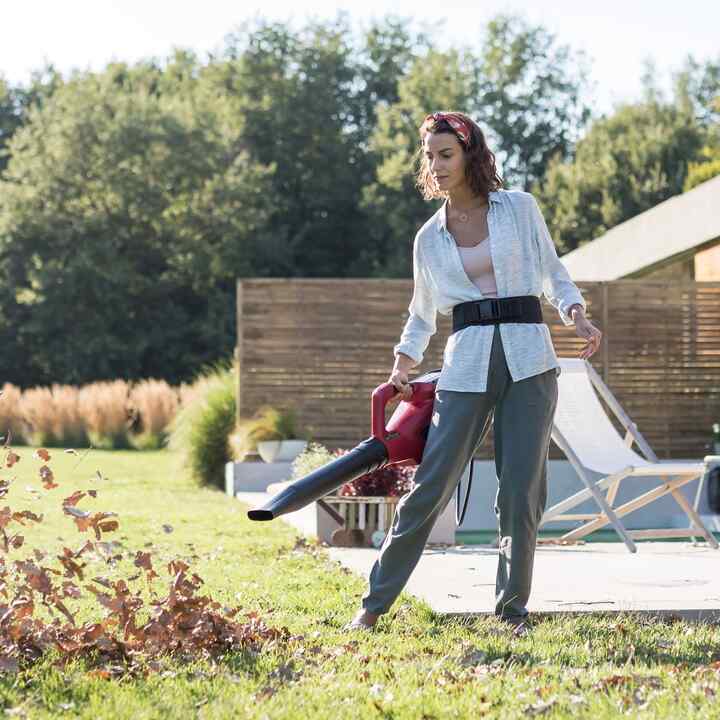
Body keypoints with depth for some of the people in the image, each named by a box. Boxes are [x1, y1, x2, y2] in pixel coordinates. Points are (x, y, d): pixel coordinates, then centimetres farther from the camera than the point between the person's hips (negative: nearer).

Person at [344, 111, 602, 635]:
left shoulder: (520, 208, 7)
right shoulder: (430, 238, 12)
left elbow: (553, 271, 14)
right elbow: (422, 314, 21)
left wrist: (577, 316, -3)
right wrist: (403, 366, 7)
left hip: (528, 359, -1)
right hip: (467, 365, 1)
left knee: (522, 490, -3)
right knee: (431, 484, -4)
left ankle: (513, 609, 11)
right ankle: (375, 604, 6)